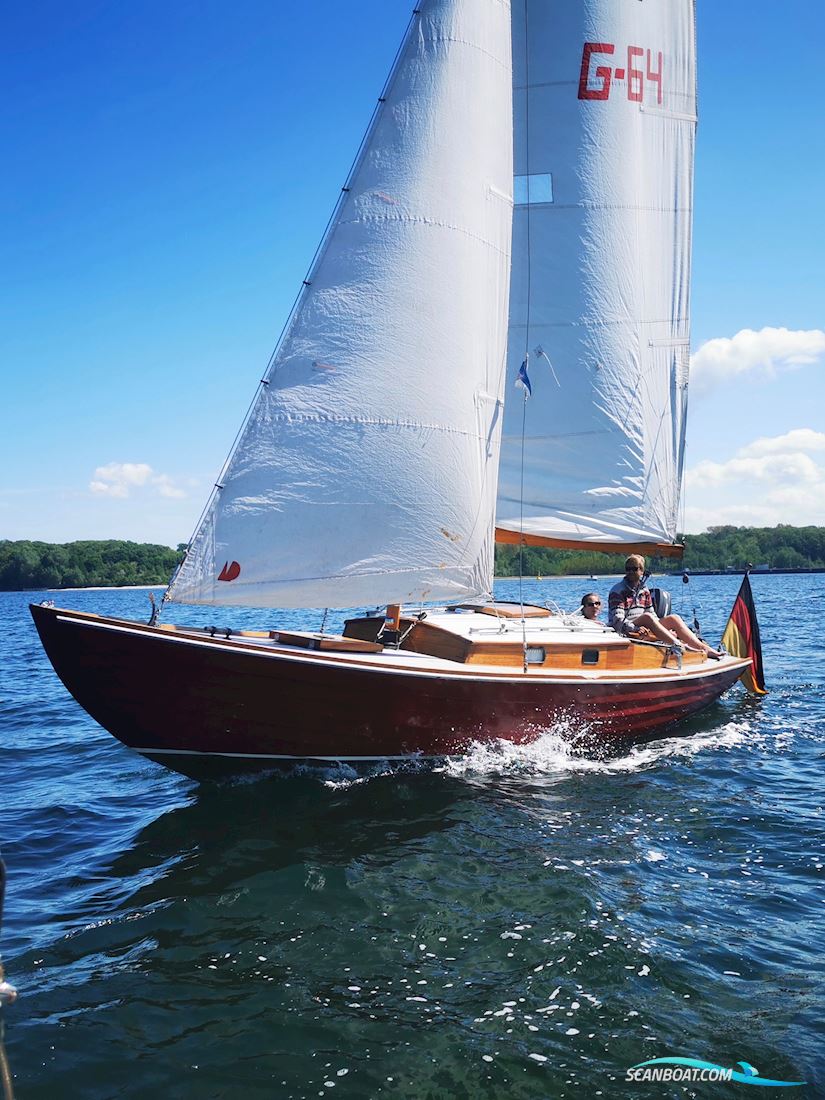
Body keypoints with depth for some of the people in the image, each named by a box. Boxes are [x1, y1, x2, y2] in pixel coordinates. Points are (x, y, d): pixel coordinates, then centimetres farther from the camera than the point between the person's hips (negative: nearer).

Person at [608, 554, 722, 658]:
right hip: (625, 632, -7)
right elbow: (617, 620, -15)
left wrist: (665, 629, -1)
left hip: (643, 629, 7)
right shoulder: (617, 591, -4)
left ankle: (704, 648, -22)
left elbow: (653, 616, 16)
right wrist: (635, 628, -31)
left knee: (673, 618, -11)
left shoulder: (644, 591, 17)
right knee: (646, 616, -34)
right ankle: (679, 646, -44)